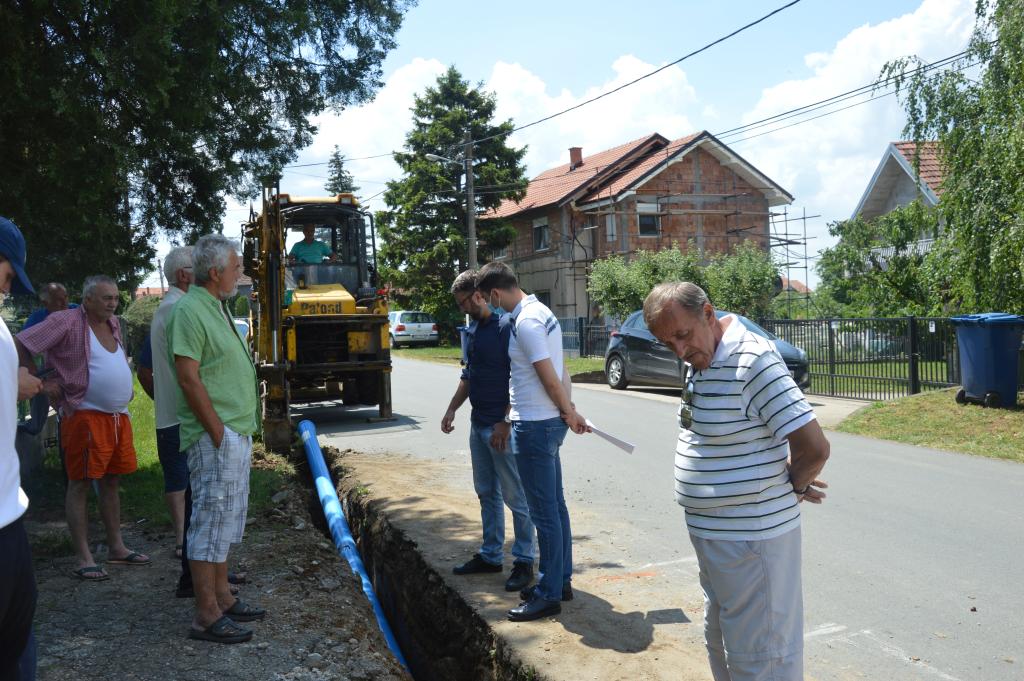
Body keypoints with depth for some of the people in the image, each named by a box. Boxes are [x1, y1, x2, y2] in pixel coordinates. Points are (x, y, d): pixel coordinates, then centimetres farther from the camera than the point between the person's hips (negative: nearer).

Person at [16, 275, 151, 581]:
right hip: (85, 416, -7)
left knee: (111, 481, 14)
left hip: (118, 416, 8)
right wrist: (38, 383, -12)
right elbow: (20, 344, -12)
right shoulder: (67, 322, -10)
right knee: (80, 485, -1)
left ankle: (116, 548, 24)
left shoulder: (113, 323, 12)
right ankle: (83, 559, 4)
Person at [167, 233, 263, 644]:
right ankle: (207, 617, 5)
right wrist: (219, 432, -18)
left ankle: (223, 598, 27)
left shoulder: (216, 309, 15)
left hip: (236, 433, 10)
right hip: (216, 436, -10)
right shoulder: (190, 310, -14)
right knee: (211, 521, -4)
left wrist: (242, 433, 17)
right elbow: (189, 379, -20)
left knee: (226, 520, 16)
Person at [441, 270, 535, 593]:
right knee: (487, 493, 17)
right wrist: (452, 409, 16)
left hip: (501, 427, -9)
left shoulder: (507, 326, -16)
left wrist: (505, 423, -22)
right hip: (479, 424, 9)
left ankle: (524, 561, 12)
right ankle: (490, 555, 28)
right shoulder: (472, 330, 12)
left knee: (515, 496, 1)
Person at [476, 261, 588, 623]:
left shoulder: (525, 322, -19)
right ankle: (561, 580, 29)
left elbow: (549, 377, -18)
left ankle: (549, 594, 10)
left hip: (534, 426, -10)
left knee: (544, 512, -1)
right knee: (555, 506, 17)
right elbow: (557, 371, 15)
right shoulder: (540, 311, 13)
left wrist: (568, 412, -4)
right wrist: (569, 410, 17)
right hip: (549, 421, 10)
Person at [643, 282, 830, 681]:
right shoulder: (698, 359, 6)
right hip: (709, 530, 9)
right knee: (720, 640, 24)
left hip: (749, 537, -9)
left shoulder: (753, 360, -23)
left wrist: (796, 486, -5)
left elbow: (814, 447, -25)